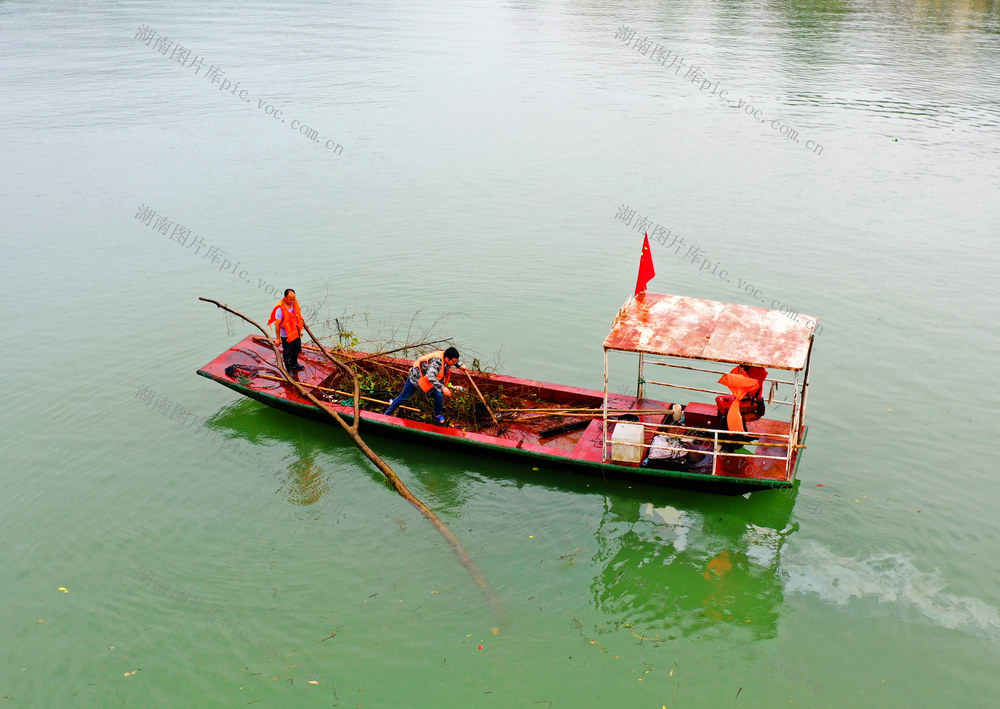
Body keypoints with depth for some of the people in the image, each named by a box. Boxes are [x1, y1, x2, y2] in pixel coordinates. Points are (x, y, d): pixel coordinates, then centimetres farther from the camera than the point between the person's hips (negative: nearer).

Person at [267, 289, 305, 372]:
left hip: (295, 333, 7)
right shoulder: (280, 309, -29)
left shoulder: (294, 303, -9)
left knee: (297, 350, 25)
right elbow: (277, 325, -21)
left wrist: (300, 330, 18)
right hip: (286, 335, -7)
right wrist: (277, 339, -16)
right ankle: (289, 370, 29)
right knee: (287, 353, 10)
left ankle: (294, 364, 49)